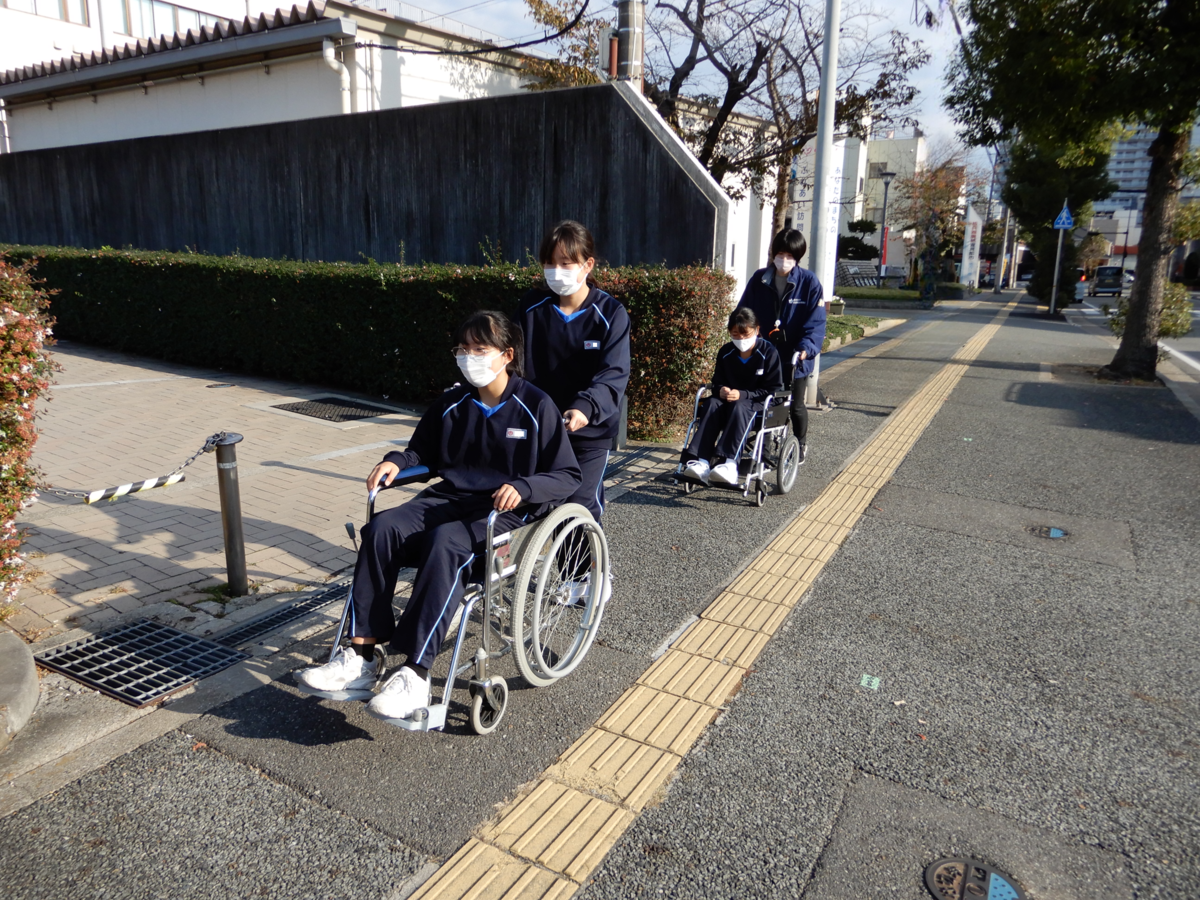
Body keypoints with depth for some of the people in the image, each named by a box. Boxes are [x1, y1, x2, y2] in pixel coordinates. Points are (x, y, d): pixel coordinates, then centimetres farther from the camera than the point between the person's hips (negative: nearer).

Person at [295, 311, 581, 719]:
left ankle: (415, 675, -34)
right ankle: (362, 655, -21)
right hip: (447, 498, 6)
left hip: (504, 510, -5)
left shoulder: (536, 407, -3)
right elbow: (422, 450, 28)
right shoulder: (451, 404, 13)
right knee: (381, 528, -23)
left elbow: (568, 476, -3)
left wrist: (523, 487, -22)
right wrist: (396, 461, 4)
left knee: (446, 542, -36)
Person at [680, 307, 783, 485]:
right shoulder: (725, 352, 6)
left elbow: (773, 389, -9)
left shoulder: (769, 352, -7)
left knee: (739, 408, -38)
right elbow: (717, 382, 14)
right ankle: (701, 461, -44)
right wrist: (721, 390, -13)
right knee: (711, 404, -29)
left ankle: (729, 463, -54)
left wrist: (743, 395, -22)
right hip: (729, 399, 4)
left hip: (759, 403, -4)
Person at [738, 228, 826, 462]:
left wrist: (806, 348, -28)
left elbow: (816, 322, -14)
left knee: (795, 405, 14)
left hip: (794, 359, -2)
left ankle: (800, 444, 38)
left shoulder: (809, 282, -9)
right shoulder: (759, 280, -1)